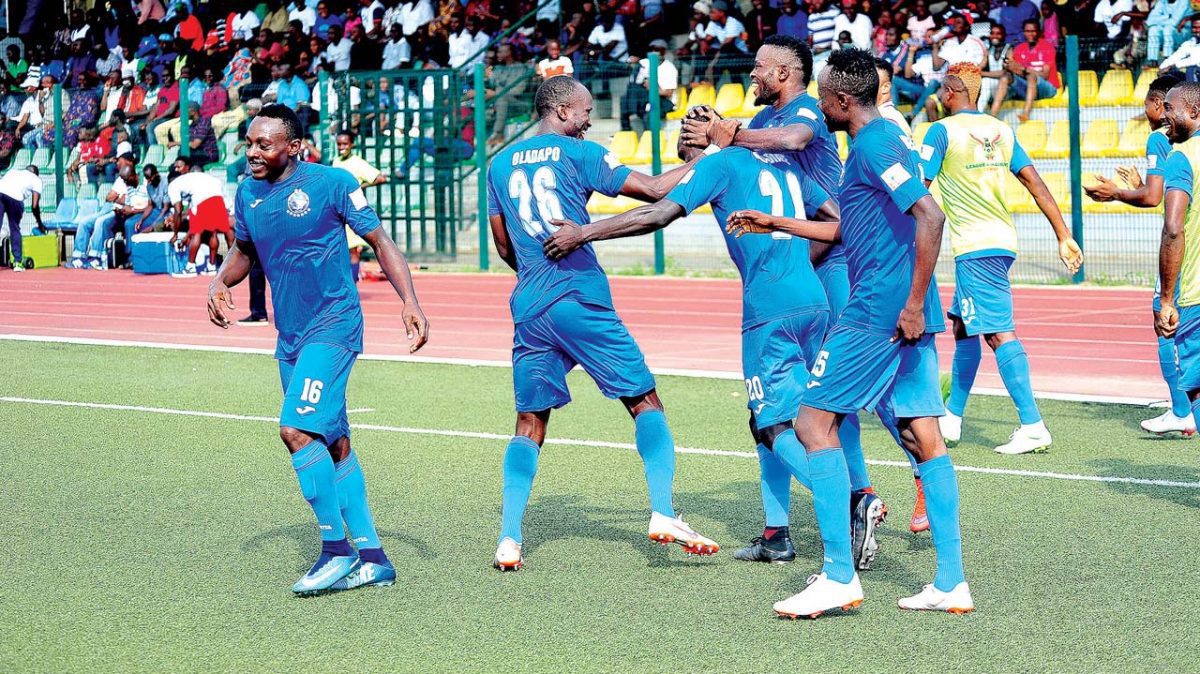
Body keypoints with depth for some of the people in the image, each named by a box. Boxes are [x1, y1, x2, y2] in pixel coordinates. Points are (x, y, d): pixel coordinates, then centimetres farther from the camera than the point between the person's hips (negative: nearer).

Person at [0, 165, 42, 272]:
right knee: (15, 229, 16)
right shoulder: (36, 179, 27)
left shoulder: (13, 171, 39)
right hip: (15, 196, -2)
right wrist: (40, 224, 32)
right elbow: (34, 206, 20)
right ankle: (17, 262, 15)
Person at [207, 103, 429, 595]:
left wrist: (409, 301, -18)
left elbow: (381, 243, -7)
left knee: (298, 429, -20)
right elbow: (244, 251, 23)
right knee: (333, 445, 9)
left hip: (333, 326, -7)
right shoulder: (247, 194, 6)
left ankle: (337, 550, -11)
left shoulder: (331, 184, -11)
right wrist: (220, 281, 2)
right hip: (290, 335, 7)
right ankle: (372, 558, 16)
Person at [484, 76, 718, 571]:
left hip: (528, 307, 5)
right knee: (645, 402, 2)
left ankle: (509, 540, -2)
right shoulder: (578, 153, -1)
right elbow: (652, 190, -4)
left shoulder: (500, 163, 15)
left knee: (530, 421, 10)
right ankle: (663, 515, -11)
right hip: (580, 298, -5)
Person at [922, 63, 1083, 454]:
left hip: (974, 247, -8)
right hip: (1002, 242, 8)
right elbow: (1036, 184, 8)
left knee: (999, 333, -11)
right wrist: (1064, 237, 8)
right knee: (963, 327, 19)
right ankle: (952, 419, 25)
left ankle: (1032, 426, -18)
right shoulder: (1001, 130, 12)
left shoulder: (943, 131, -7)